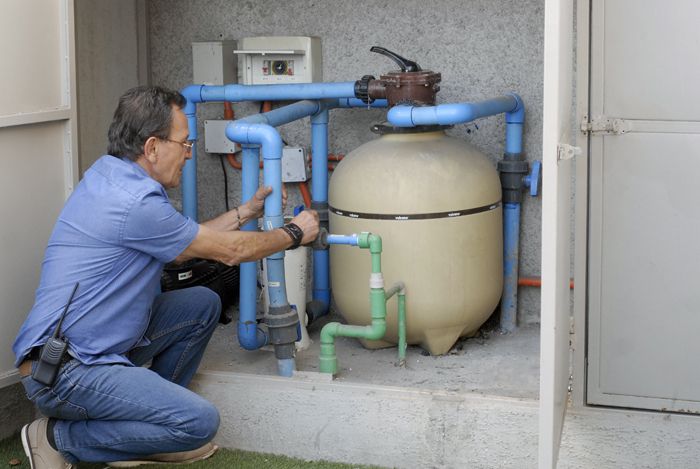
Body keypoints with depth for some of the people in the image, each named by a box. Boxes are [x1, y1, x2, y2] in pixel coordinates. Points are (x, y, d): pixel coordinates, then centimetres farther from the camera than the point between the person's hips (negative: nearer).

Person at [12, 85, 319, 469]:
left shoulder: (110, 173, 7)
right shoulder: (134, 203, -22)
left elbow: (185, 241, 20)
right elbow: (229, 251, -9)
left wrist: (247, 211, 22)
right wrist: (295, 233, 7)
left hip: (98, 342, 10)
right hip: (63, 374, -10)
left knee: (203, 304, 11)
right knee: (199, 422, -21)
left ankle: (150, 414, 15)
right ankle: (61, 438, -5)